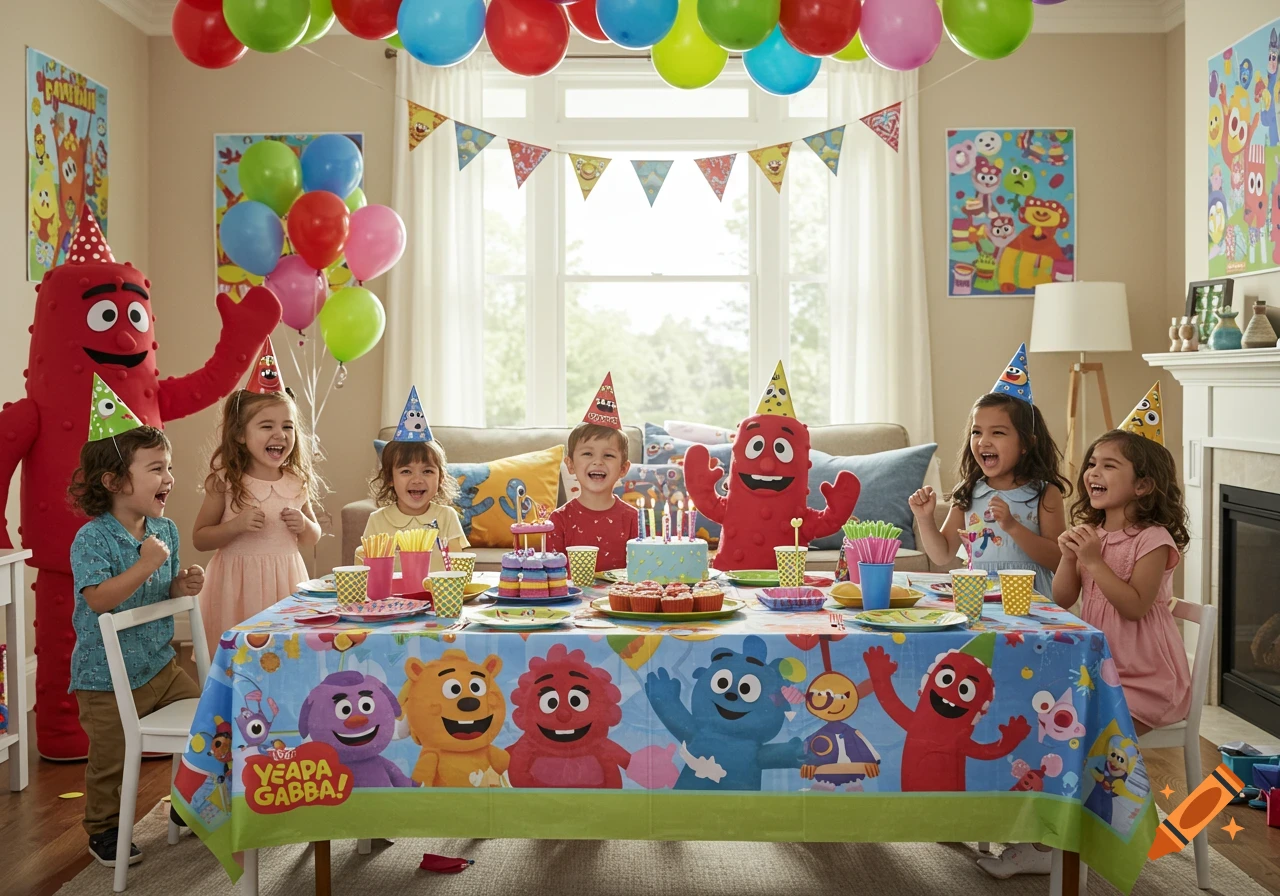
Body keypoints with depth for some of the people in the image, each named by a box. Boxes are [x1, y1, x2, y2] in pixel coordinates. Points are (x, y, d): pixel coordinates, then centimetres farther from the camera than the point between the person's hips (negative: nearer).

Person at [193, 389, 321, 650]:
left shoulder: (298, 482, 3)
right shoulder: (225, 482, -6)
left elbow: (312, 539, 17)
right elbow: (199, 539, -2)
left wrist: (304, 525, -5)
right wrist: (236, 525, -18)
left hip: (285, 581, 3)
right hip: (239, 584, -3)